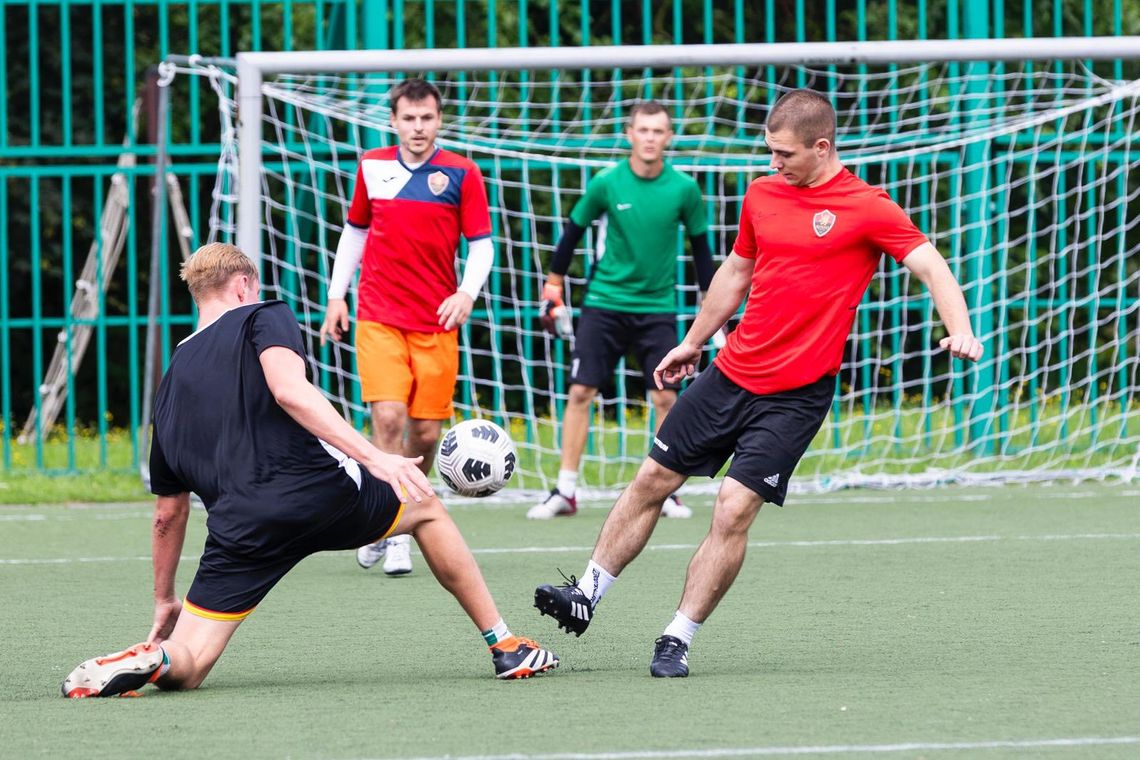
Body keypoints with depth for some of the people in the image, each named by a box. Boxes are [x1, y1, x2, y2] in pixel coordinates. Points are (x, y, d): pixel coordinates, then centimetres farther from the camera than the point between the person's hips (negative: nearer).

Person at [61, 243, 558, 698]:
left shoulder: (172, 382, 25)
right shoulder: (262, 318, 11)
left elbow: (169, 512, 28)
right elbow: (288, 390, -12)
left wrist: (164, 600, 38)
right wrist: (373, 456, -19)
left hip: (241, 525, 2)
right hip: (319, 490, -2)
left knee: (184, 667, 7)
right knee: (424, 508, 29)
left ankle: (153, 659, -30)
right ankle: (505, 647, 31)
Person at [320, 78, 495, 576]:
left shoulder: (461, 174, -1)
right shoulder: (372, 168, 5)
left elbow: (481, 244, -1)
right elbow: (354, 231, 18)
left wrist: (467, 293, -18)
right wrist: (336, 296, 14)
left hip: (436, 322, 0)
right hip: (377, 318, 0)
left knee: (426, 431, 2)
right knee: (388, 417, -16)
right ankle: (389, 532, -10)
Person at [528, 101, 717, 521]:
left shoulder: (684, 188, -5)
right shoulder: (606, 183, -7)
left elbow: (700, 247, 7)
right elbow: (574, 230, 6)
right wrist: (552, 289, 9)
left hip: (657, 306, 1)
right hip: (604, 302, -1)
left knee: (666, 397, -4)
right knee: (580, 391, -5)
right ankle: (565, 491, 0)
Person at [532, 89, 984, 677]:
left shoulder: (867, 209, -10)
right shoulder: (762, 194, 7)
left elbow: (930, 265, -16)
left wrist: (959, 329, -33)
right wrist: (694, 341, 29)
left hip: (795, 396, -6)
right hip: (730, 373, 6)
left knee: (733, 512, -13)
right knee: (650, 482, 8)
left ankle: (677, 641, -3)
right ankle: (586, 595, 22)